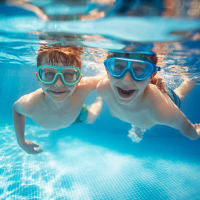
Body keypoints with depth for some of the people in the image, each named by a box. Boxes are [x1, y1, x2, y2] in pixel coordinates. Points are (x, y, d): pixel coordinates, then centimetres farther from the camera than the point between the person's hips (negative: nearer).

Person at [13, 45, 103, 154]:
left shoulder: (83, 87, -48)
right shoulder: (29, 105, -45)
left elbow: (104, 77, -28)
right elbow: (16, 108, -20)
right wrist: (21, 142, -20)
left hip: (77, 113, -1)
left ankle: (98, 100, 54)